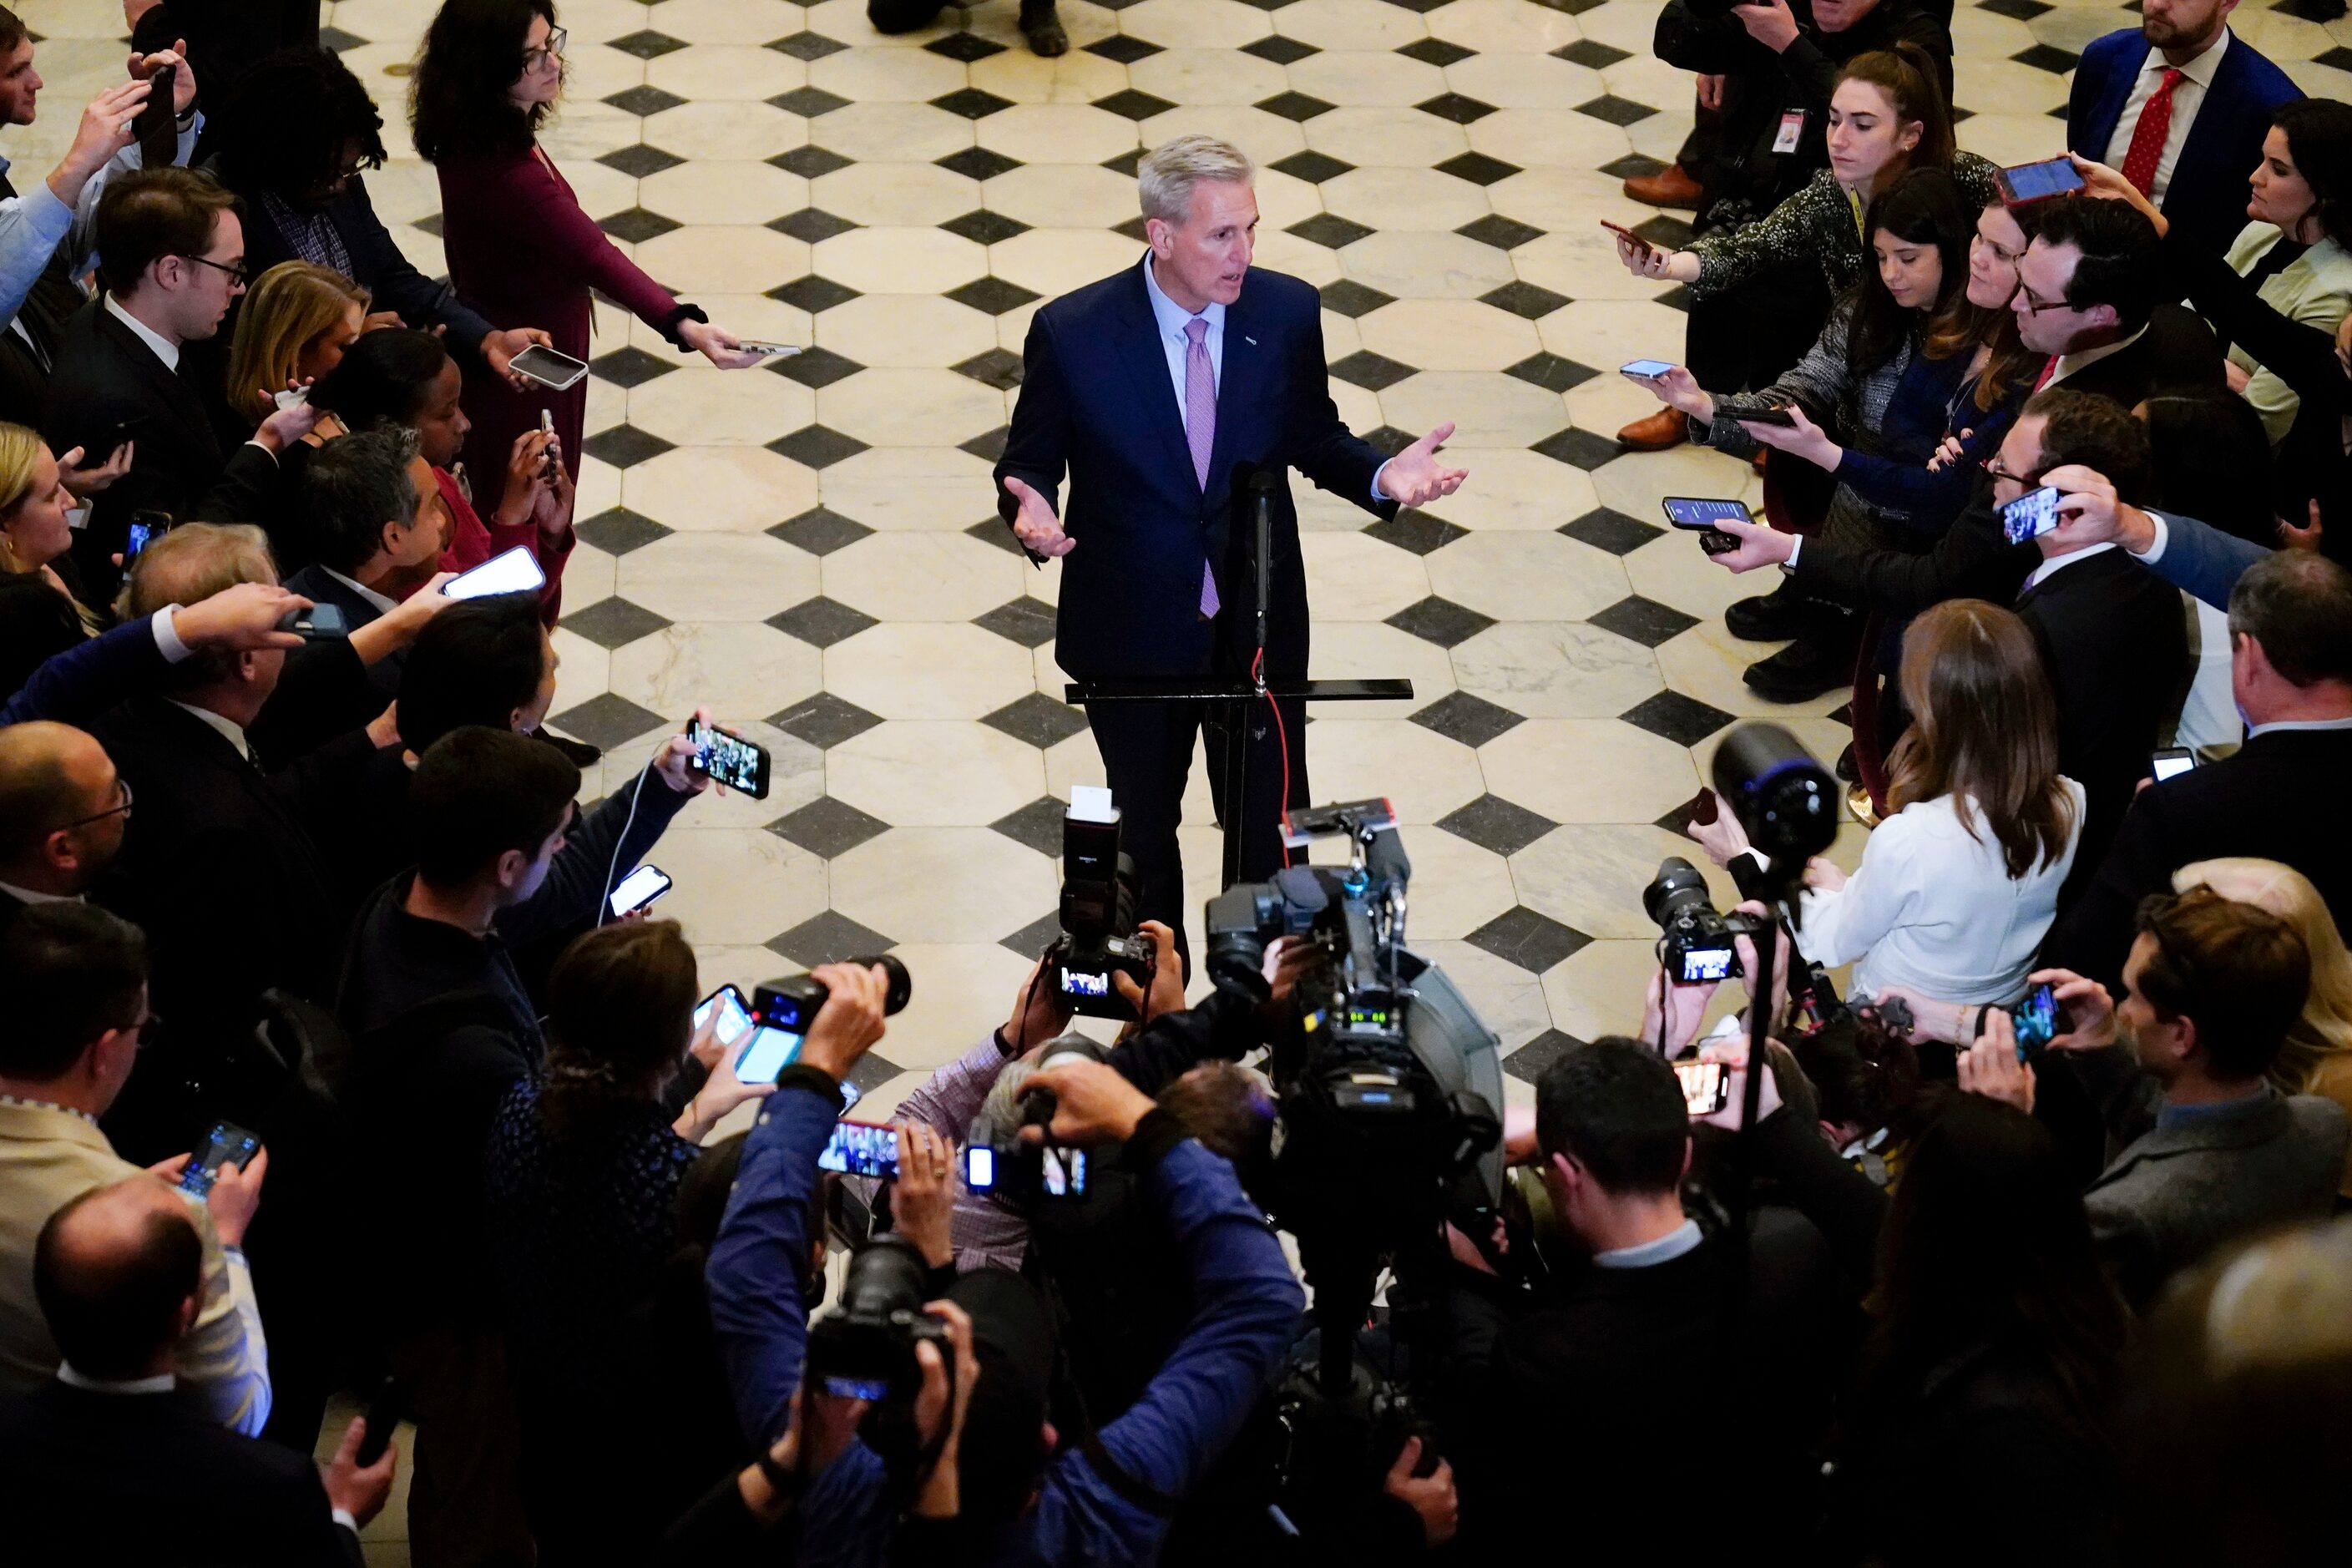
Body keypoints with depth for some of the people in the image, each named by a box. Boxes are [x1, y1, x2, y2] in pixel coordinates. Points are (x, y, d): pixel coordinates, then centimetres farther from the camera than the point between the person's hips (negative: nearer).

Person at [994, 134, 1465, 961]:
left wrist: (1382, 475, -18)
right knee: (1144, 830, 21)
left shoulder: (1287, 312, -12)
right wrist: (1032, 512, -31)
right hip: (1133, 633, -1)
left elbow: (1312, 440, 3)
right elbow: (1028, 466, -7)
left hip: (1259, 622, 1)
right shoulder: (1072, 333, -19)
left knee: (1274, 830, 12)